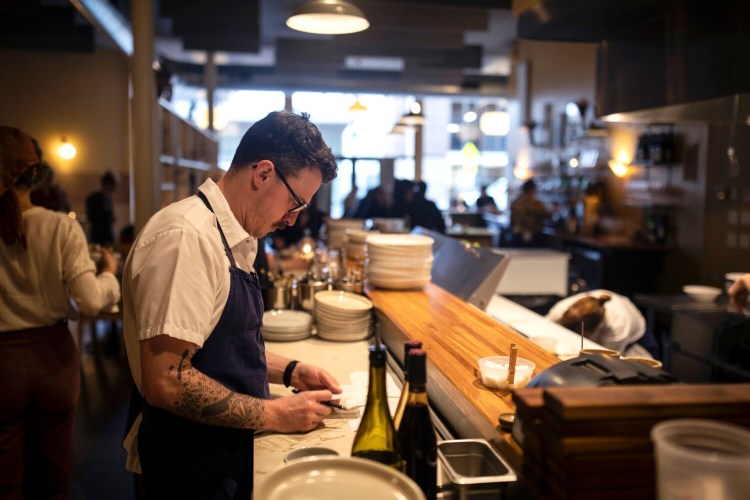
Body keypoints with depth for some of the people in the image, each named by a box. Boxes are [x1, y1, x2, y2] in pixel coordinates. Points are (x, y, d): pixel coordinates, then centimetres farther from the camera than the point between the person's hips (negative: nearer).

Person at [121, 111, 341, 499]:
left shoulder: (232, 238, 6)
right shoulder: (186, 237, -24)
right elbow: (165, 382, -29)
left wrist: (289, 371, 3)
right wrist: (274, 415, -20)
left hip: (227, 452, 9)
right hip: (192, 467, -9)